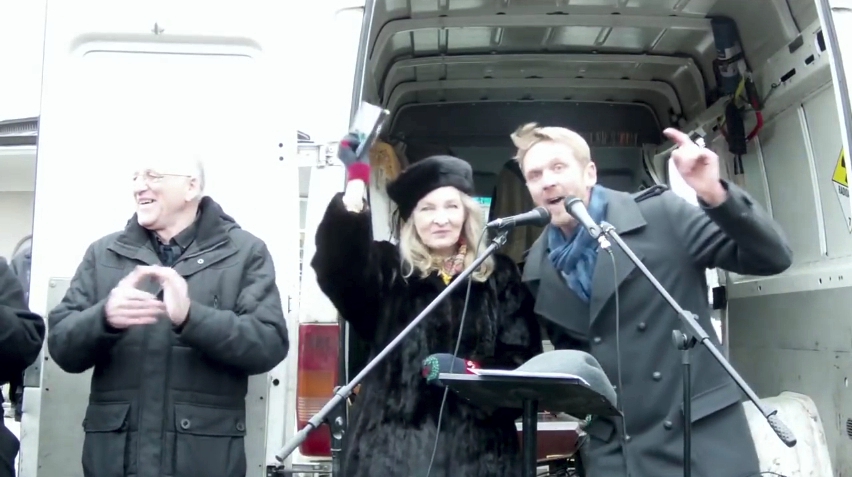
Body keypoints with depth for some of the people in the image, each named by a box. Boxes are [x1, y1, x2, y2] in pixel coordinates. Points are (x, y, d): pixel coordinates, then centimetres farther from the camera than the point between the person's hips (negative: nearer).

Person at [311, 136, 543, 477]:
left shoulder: (499, 275, 12)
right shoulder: (387, 268, 8)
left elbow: (522, 356, 6)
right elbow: (334, 266, -12)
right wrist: (354, 190, -21)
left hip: (477, 444, 2)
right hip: (394, 442, -1)